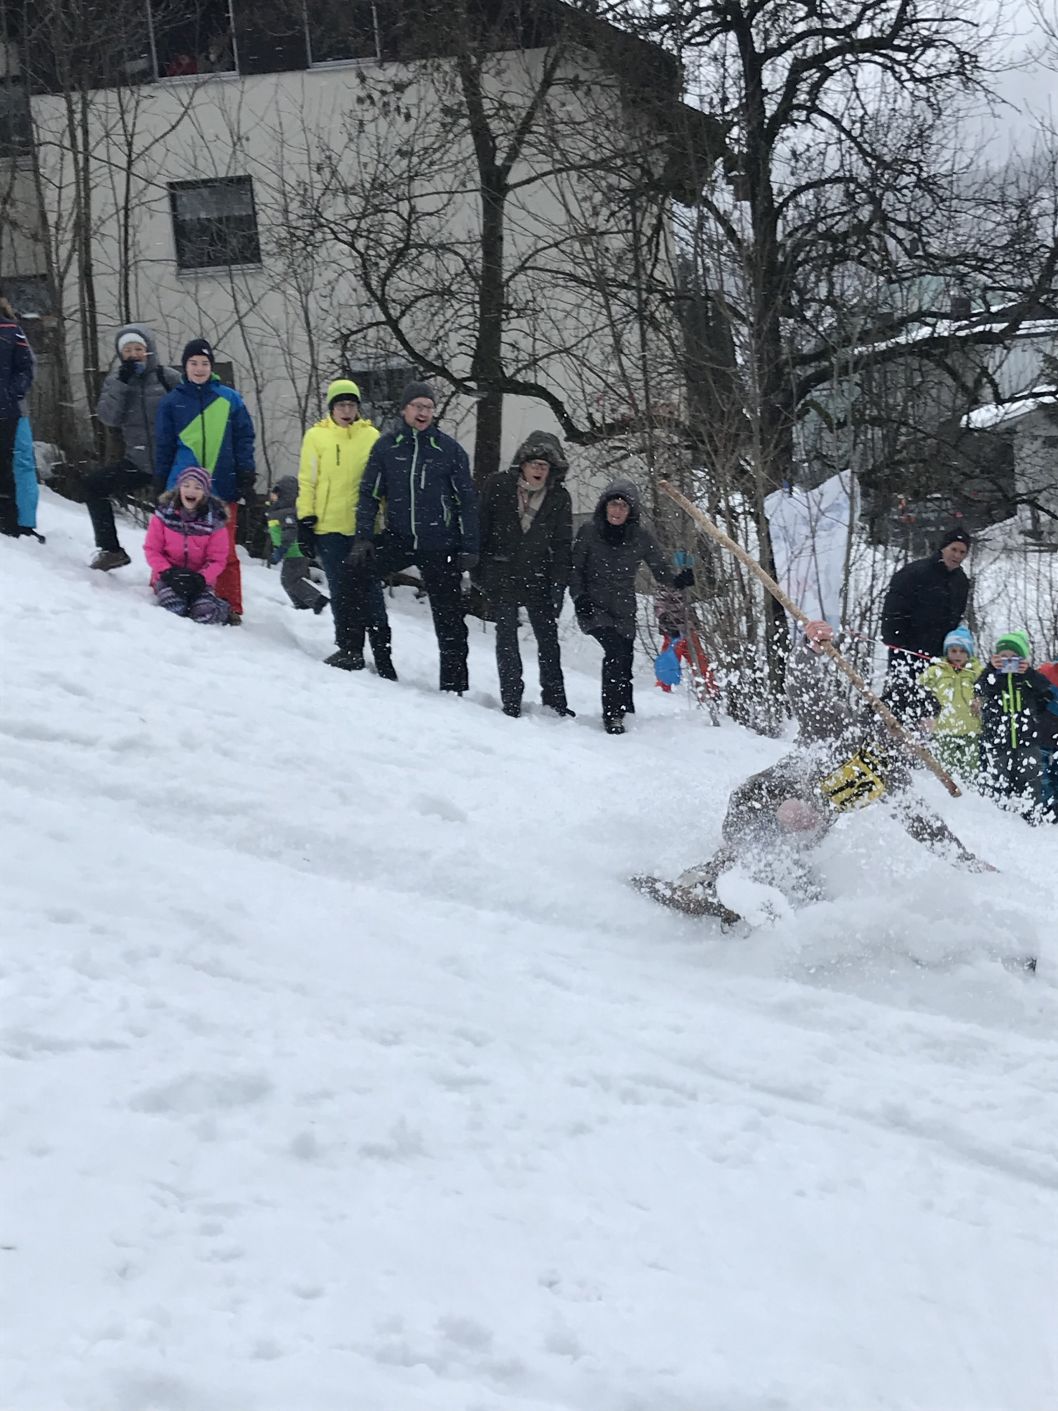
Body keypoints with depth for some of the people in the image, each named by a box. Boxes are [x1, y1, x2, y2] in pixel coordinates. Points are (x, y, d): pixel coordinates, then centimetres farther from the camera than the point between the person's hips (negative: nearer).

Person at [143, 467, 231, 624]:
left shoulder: (215, 520, -8)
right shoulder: (164, 512, -7)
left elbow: (217, 560, -5)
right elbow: (152, 549, -3)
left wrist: (201, 578, -21)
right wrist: (167, 572, -17)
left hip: (200, 578, 0)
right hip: (168, 575, 0)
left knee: (204, 614, -26)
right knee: (174, 609, -29)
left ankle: (219, 606, 11)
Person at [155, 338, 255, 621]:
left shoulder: (229, 399, 6)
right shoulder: (172, 402, 7)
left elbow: (244, 440, 6)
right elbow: (163, 447, 10)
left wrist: (246, 478, -1)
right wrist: (162, 486, 7)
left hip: (222, 488, 0)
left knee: (225, 550, 1)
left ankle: (230, 606, 4)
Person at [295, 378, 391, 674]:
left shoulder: (372, 437, 7)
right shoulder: (317, 436, 4)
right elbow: (307, 481, 4)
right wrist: (305, 522, -1)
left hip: (365, 527, 0)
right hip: (330, 528, 0)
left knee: (371, 591, 0)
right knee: (341, 592, 3)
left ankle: (382, 652, 4)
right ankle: (349, 649, 11)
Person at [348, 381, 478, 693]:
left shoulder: (449, 450, 1)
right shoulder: (386, 447, 4)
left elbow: (467, 500, 4)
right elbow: (369, 493, 7)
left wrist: (469, 549, -2)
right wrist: (363, 537, -5)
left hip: (440, 546, -1)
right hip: (399, 539, 1)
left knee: (448, 616, 0)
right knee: (358, 569, -22)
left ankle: (454, 685, 10)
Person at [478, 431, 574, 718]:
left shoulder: (559, 498, -1)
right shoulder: (498, 485, -5)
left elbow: (562, 544, 2)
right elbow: (481, 528, -1)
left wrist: (558, 586, -4)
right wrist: (476, 570, -4)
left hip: (537, 577, 2)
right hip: (501, 573, -1)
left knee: (548, 637, 3)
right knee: (506, 635, -2)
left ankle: (554, 699, 13)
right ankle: (511, 699, 4)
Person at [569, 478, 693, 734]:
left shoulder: (641, 537, -1)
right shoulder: (589, 531, -4)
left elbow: (660, 570, 1)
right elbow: (575, 568, 3)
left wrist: (678, 581, -20)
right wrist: (579, 597, -12)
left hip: (623, 610, 3)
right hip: (593, 606, -3)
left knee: (624, 661, 2)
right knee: (616, 650, -23)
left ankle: (624, 712, 23)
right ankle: (613, 715, -18)